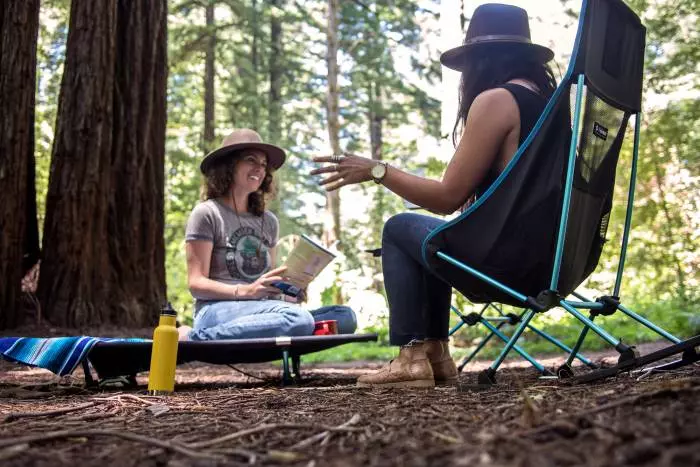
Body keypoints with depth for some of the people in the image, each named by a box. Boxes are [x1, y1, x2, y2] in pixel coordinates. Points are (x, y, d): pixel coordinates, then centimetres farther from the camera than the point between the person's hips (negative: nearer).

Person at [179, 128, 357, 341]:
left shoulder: (269, 221, 22)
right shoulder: (207, 213, 4)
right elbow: (196, 284, -4)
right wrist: (246, 291, -19)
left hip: (260, 310, 7)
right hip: (218, 309, -7)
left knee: (345, 316, -17)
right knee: (299, 319, -35)